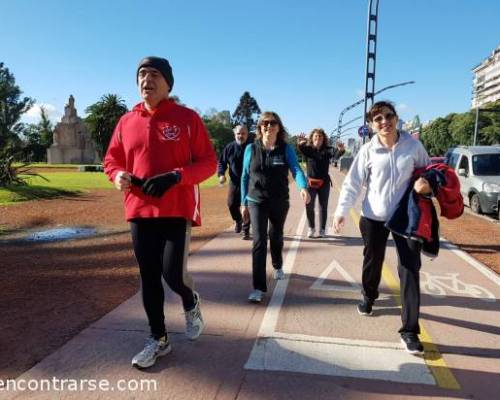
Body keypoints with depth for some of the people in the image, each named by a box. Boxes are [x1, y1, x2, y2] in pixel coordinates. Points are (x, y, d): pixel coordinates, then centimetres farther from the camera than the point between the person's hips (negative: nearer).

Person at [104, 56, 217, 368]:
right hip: (139, 211, 4)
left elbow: (209, 162, -5)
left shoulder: (187, 118, -2)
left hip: (178, 209, -4)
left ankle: (192, 303, 27)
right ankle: (159, 338, 27)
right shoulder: (126, 122, 9)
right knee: (149, 278, 8)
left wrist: (175, 176, -20)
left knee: (173, 274, -10)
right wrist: (119, 176, -6)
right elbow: (111, 160, 17)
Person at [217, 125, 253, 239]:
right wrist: (221, 174, -5)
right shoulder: (229, 147, 3)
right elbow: (221, 162, 11)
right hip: (234, 182, 3)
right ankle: (238, 221, 35)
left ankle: (246, 230, 10)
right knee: (231, 204, 4)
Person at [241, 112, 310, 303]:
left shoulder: (286, 149, -6)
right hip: (257, 202, -1)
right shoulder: (251, 149, -4)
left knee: (276, 237, 20)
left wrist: (303, 187, -40)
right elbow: (245, 177, 3)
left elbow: (296, 169, -20)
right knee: (259, 242, -9)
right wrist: (243, 202, 3)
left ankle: (278, 266, 50)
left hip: (280, 202, 1)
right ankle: (259, 287, -5)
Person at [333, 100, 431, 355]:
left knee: (410, 270, -4)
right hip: (374, 217, 0)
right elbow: (352, 183, -9)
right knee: (372, 262, 16)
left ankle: (410, 330, 4)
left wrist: (427, 182, -15)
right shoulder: (368, 151, -7)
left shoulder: (413, 145, -5)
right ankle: (368, 297, 47)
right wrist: (341, 211, -20)